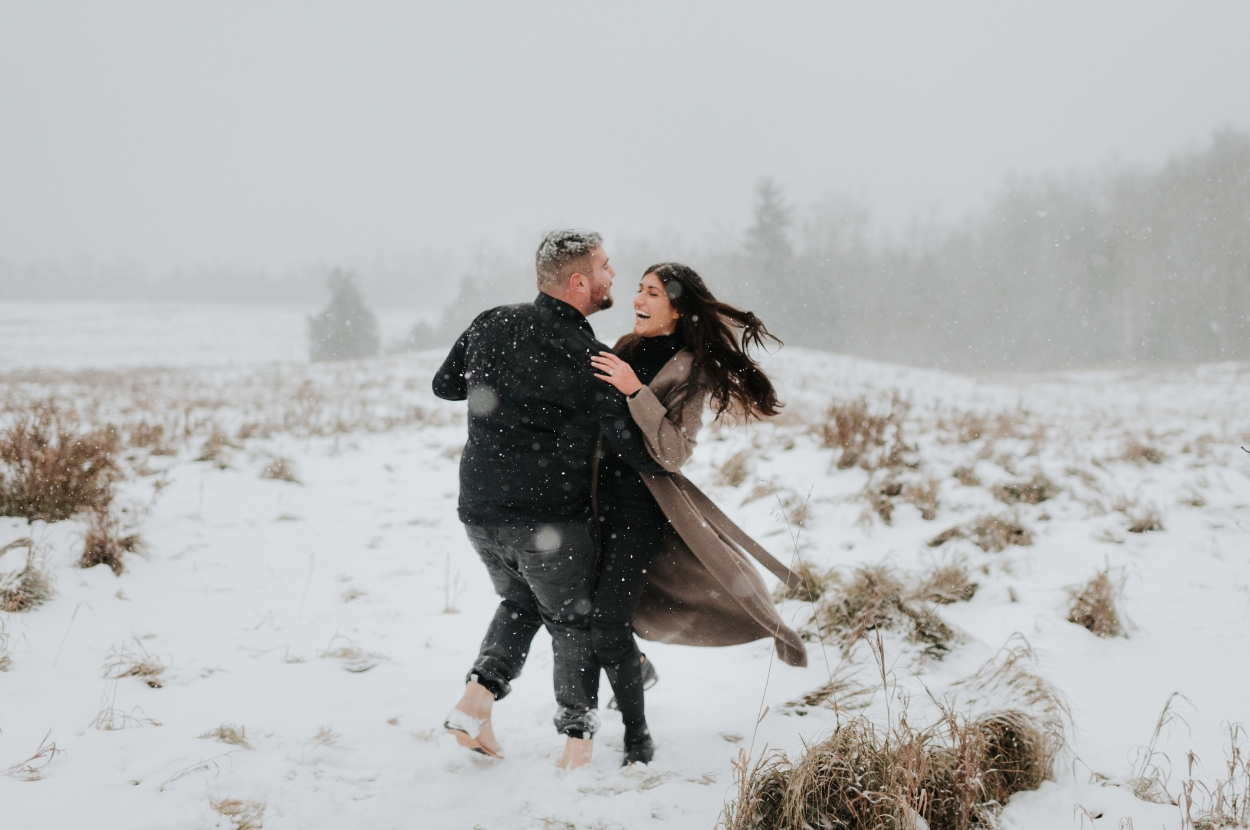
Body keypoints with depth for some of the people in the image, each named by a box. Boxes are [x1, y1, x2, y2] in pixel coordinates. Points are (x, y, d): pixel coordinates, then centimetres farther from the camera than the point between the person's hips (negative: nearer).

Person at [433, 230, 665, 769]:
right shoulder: (587, 359, -15)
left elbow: (444, 385, 17)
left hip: (479, 512, 6)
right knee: (574, 623, 14)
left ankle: (475, 700, 13)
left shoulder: (490, 324, 2)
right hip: (550, 520, -5)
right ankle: (578, 745, 15)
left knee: (520, 602, 28)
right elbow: (635, 447, -12)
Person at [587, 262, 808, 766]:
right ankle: (635, 665, 43)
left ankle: (638, 735, 6)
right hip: (596, 492, 7)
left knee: (606, 624, -13)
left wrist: (635, 390, -27)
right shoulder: (628, 347, 10)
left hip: (641, 503, -7)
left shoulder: (692, 368, -9)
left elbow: (672, 452, -20)